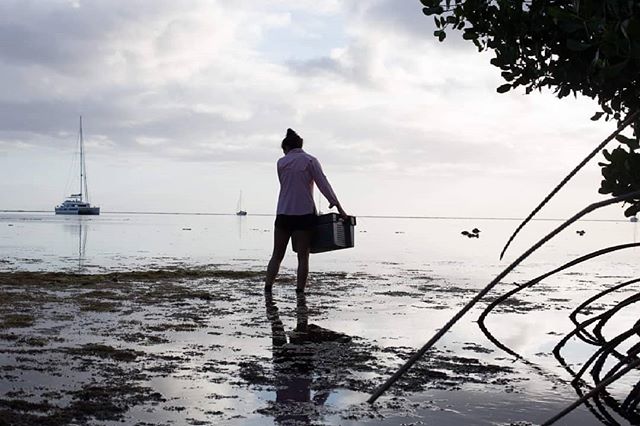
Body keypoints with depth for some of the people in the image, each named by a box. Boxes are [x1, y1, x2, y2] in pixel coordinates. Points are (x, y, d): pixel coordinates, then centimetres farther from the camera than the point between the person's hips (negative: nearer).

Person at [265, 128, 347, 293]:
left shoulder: (281, 163, 6)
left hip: (284, 213, 2)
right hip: (304, 213, -2)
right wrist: (338, 206, -10)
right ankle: (299, 292, 0)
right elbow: (323, 183, -8)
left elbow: (285, 187, 11)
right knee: (303, 256, 2)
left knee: (277, 255, 9)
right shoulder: (310, 161, 0)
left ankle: (267, 288, 4)